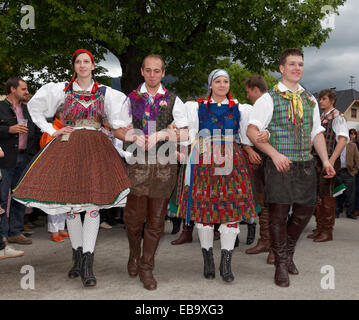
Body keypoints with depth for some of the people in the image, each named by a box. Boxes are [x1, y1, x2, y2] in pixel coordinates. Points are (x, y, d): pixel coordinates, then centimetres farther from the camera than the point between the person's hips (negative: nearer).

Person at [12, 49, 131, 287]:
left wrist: (126, 132, -3)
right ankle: (78, 256, 15)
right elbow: (34, 106, 15)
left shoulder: (105, 92, 11)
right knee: (70, 204, 1)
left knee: (93, 203, -10)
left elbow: (121, 117, 16)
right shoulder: (62, 89, 11)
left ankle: (87, 264, -8)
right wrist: (52, 131, 7)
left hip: (95, 148, -1)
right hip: (68, 147, 1)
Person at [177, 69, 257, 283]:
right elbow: (191, 135, 10)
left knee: (232, 208, -4)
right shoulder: (198, 107, 9)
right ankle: (208, 259, 16)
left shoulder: (237, 108, 13)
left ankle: (226, 264, 6)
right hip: (204, 162, -1)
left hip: (231, 162, 1)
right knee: (203, 209, 0)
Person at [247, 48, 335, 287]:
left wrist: (325, 160, 3)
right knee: (279, 213, -1)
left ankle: (288, 252, 35)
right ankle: (281, 265, 15)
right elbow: (252, 130, -9)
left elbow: (317, 133, 16)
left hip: (306, 164, 5)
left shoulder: (310, 99, 14)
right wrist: (274, 154, -19)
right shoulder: (269, 98, -3)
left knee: (305, 209, 10)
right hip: (279, 163, -5)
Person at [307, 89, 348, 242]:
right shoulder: (320, 118, 17)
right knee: (317, 195, 10)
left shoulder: (337, 116, -5)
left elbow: (343, 139, -16)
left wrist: (332, 160, -25)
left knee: (326, 195, -5)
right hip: (316, 160, 8)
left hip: (329, 160, -8)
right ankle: (319, 228, 20)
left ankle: (327, 231, 3)